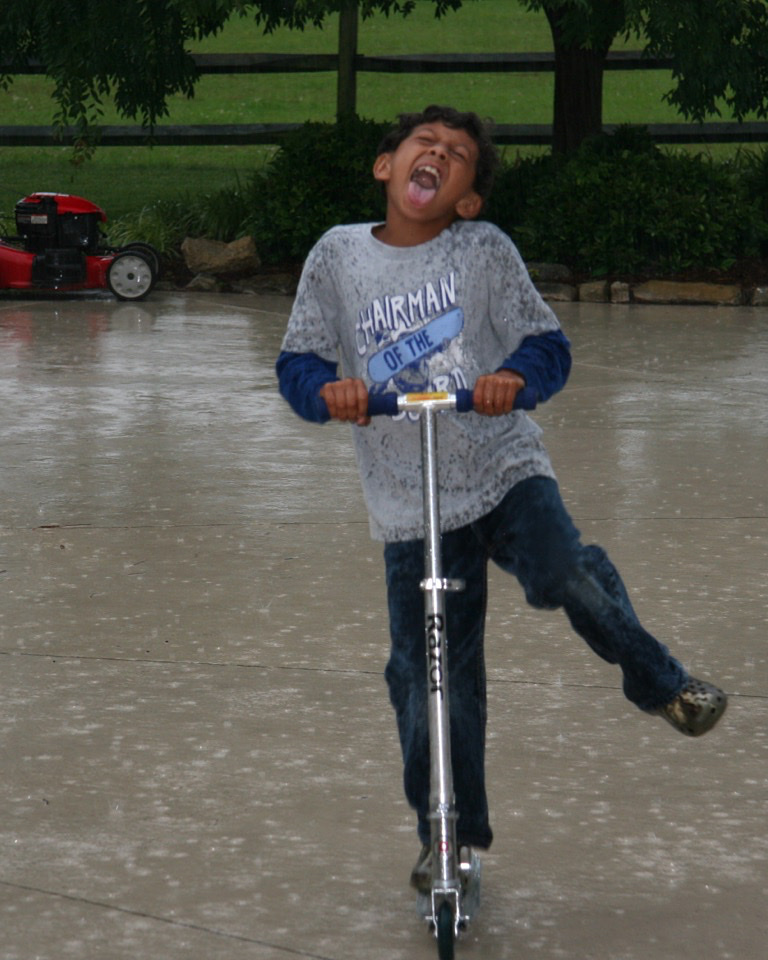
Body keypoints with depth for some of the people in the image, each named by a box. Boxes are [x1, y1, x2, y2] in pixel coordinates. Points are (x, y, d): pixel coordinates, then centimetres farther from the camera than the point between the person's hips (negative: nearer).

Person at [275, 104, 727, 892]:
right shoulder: (338, 256, 3)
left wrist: (514, 376, -27)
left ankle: (656, 680, -2)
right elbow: (298, 362, 2)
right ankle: (452, 834, 19)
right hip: (410, 504, 1)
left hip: (505, 470, -1)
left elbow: (548, 344, -5)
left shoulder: (486, 250, -1)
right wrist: (327, 389, -21)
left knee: (562, 575, -29)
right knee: (427, 675, 2)